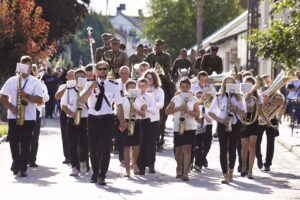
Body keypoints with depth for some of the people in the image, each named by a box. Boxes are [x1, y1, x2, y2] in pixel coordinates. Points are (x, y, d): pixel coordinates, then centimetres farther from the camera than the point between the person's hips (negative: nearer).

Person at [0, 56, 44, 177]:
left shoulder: (35, 82, 2)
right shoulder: (12, 80, 6)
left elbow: (39, 100, -5)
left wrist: (26, 96, -17)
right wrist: (11, 107, -10)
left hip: (29, 117, -2)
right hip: (13, 116, 2)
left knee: (25, 144, -2)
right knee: (13, 142, 5)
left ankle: (23, 168, 5)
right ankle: (16, 163, 25)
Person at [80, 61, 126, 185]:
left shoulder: (113, 86, 3)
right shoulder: (90, 84, 2)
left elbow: (118, 105, 7)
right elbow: (82, 99, -12)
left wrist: (122, 122, 8)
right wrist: (91, 87, -23)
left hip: (107, 119, -1)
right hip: (93, 118, 1)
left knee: (105, 148, -5)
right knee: (93, 148, 9)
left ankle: (102, 175, 2)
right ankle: (95, 173, 26)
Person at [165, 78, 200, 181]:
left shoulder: (193, 99, 3)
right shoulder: (175, 98, 6)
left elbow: (197, 114, -2)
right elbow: (167, 111, -1)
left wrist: (187, 110, -18)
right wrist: (179, 108, -14)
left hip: (190, 127, -2)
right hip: (177, 127, 2)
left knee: (187, 148, -13)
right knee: (178, 149, 11)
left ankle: (185, 173, -16)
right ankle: (179, 168, 34)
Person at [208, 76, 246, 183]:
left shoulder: (239, 97, 9)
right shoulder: (219, 97, 5)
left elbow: (243, 112, 5)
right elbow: (211, 112, 3)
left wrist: (235, 108, -13)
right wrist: (220, 120, -9)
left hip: (235, 125, 1)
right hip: (222, 125, -1)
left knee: (232, 149, 3)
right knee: (223, 150, -8)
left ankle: (230, 172, 23)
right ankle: (225, 175, -9)